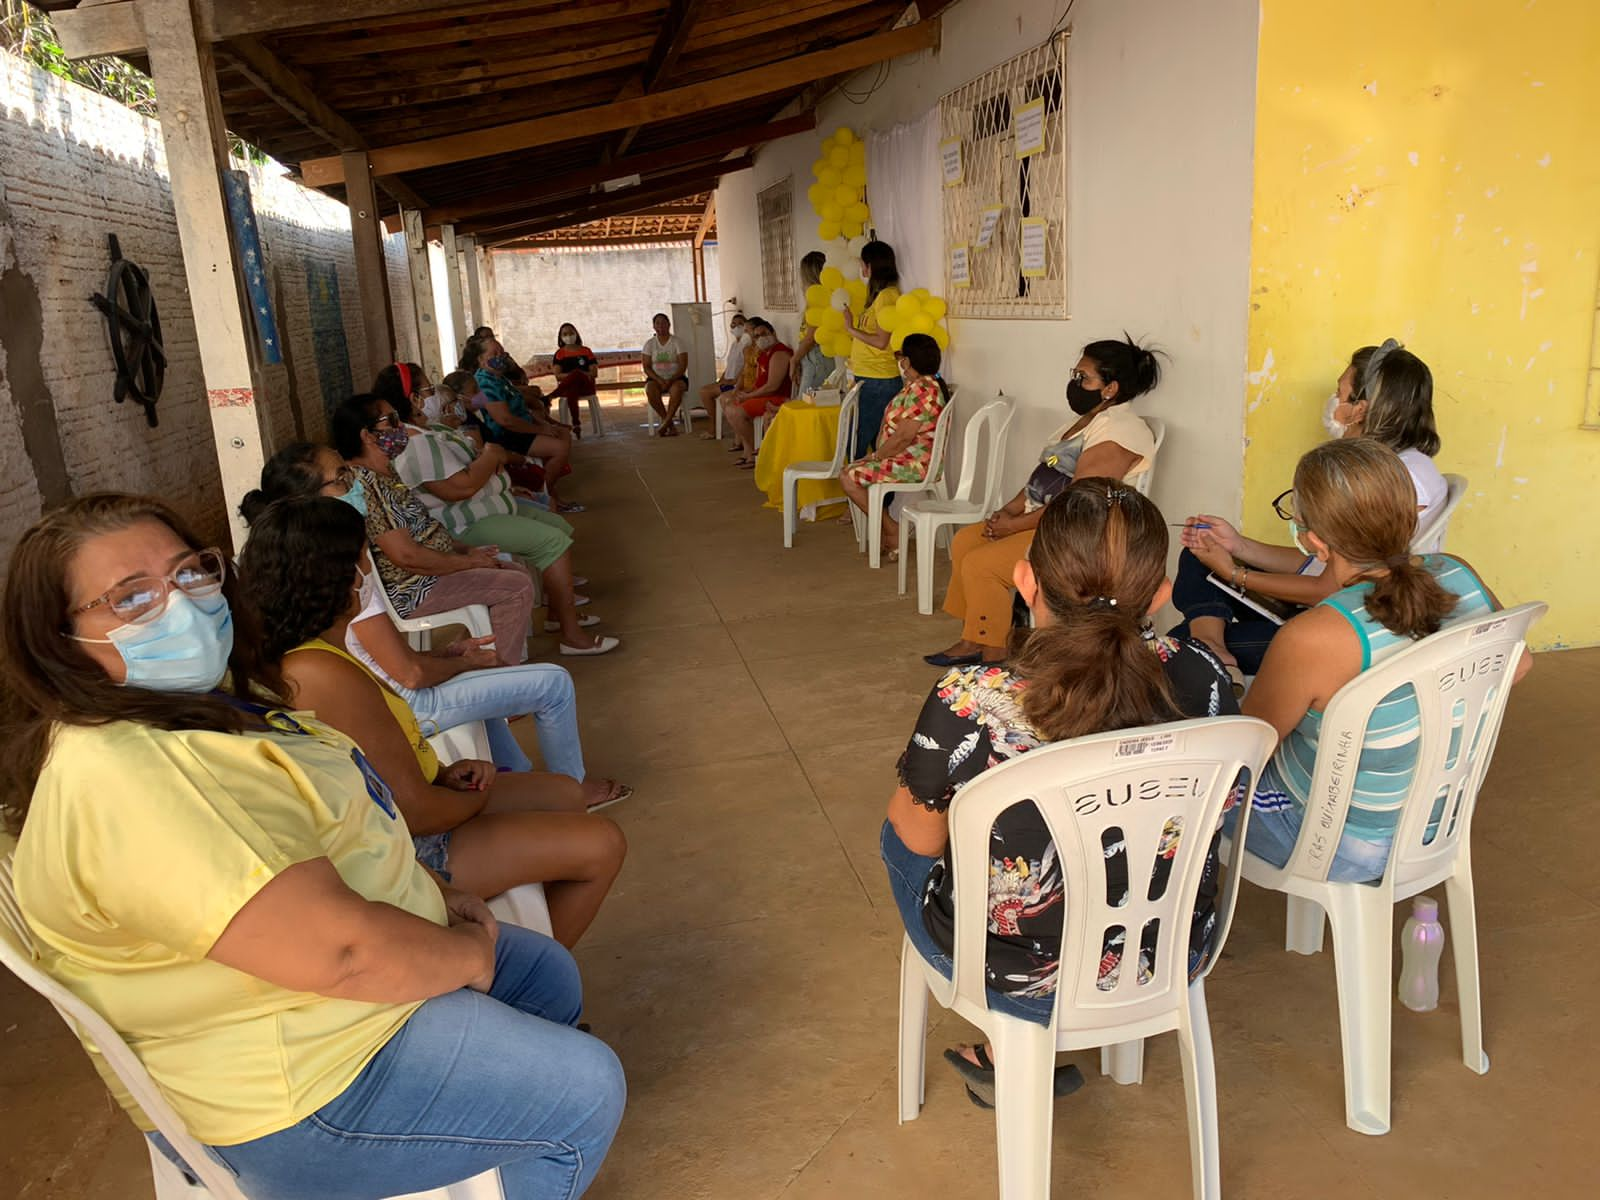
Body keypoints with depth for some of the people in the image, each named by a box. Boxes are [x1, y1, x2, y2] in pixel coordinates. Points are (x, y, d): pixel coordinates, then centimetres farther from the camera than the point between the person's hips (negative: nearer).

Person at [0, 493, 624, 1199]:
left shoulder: (201, 701, 3)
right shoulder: (122, 778, -32)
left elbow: (324, 836, 16)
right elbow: (338, 951, -35)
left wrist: (430, 896, 4)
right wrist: (468, 954, -17)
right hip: (297, 1089, -10)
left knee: (549, 978, 23)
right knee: (584, 1093, -4)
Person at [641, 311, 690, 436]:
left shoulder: (677, 342, 1)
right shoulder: (650, 344, 6)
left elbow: (683, 366, -6)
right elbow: (646, 367, -1)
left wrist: (670, 380, -22)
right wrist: (660, 381, -17)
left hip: (676, 378, -2)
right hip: (656, 378, 2)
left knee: (676, 388, -38)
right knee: (650, 390, -33)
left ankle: (665, 425, -31)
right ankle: (671, 426, -24)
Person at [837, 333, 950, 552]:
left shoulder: (921, 391, -23)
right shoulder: (930, 384, 11)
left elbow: (902, 438, -25)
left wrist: (874, 457, -12)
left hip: (915, 465, -11)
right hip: (913, 459, 11)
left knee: (847, 477, -9)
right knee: (856, 471, 21)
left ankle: (893, 531, -2)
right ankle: (885, 528, 16)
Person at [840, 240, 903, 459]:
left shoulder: (887, 295, -12)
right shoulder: (877, 294, 16)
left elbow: (881, 341, -15)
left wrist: (851, 329, -8)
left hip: (878, 381, -10)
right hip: (869, 379, 10)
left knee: (857, 444, -10)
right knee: (877, 443, 10)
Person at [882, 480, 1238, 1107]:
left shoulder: (967, 704, -30)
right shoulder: (1200, 678, -20)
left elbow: (921, 838, -12)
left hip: (1024, 981, -3)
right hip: (1175, 962, 4)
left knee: (899, 836, 25)